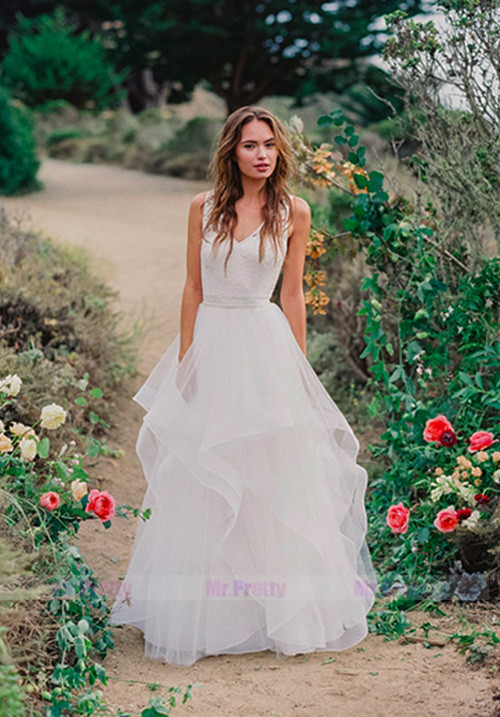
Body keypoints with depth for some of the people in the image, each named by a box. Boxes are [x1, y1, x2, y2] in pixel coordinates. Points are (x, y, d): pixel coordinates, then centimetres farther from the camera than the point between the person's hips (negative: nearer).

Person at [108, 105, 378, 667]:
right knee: (199, 480, 6)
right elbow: (193, 288, 6)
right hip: (209, 343, 2)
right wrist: (184, 360, 2)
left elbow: (292, 293, 4)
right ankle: (202, 613, 18)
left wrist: (298, 368, 1)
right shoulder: (203, 207, 4)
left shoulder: (293, 213, 1)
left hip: (265, 345, -2)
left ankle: (278, 608, 15)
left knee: (270, 474, 2)